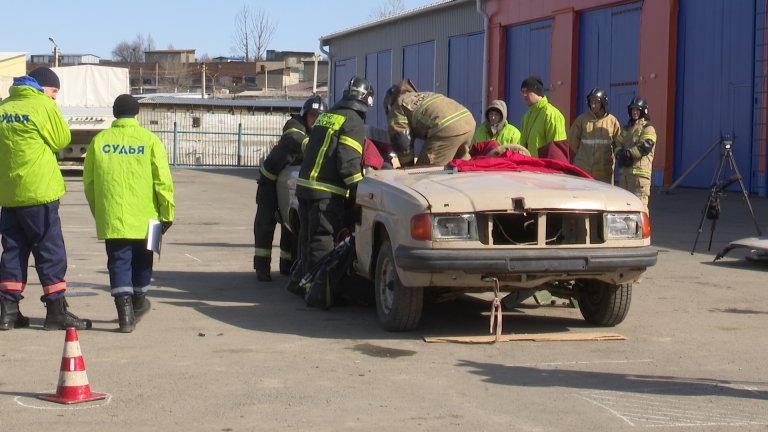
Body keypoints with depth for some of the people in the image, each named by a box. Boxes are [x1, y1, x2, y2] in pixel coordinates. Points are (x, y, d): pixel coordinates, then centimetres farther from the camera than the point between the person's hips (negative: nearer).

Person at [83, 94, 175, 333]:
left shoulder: (99, 140, 2)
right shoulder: (150, 140, -4)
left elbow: (88, 181, 6)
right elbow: (163, 181, -7)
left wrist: (97, 211, 19)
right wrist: (167, 213, 2)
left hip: (111, 217, 0)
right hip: (144, 218, 0)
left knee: (119, 261, 4)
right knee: (141, 260, 19)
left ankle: (125, 311, -9)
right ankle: (138, 302, 36)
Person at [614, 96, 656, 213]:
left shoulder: (648, 129, -2)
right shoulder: (626, 129, 22)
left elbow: (645, 147, -15)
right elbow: (618, 144, 14)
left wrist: (628, 153, -14)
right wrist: (620, 154, -8)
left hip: (640, 171, -8)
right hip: (624, 171, 8)